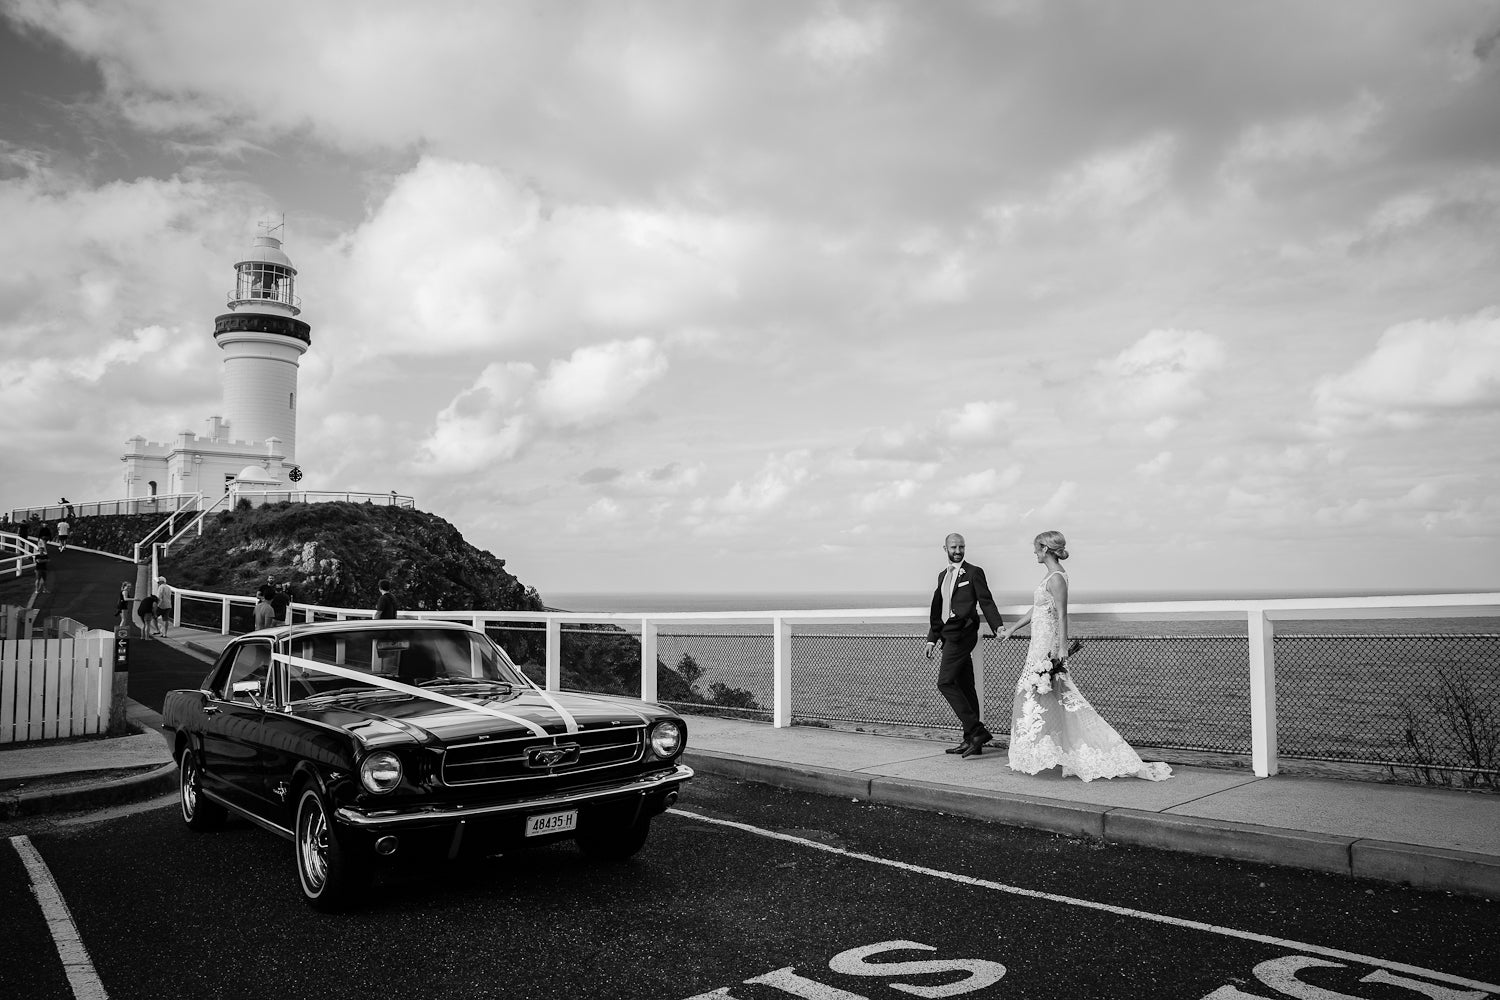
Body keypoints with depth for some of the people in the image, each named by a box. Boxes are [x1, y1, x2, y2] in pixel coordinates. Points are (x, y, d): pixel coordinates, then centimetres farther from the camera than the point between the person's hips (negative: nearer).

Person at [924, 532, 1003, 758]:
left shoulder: (973, 573, -2)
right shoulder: (943, 575, 18)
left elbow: (986, 602, -9)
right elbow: (937, 609, 21)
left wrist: (997, 627, -22)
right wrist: (932, 638, 18)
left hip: (961, 634, -8)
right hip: (949, 636, 8)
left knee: (945, 682, -14)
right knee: (964, 686, 10)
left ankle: (976, 731, -11)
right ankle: (972, 739, 15)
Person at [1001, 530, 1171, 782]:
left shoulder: (1056, 578, -15)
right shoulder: (1051, 576, 14)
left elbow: (1061, 616, -19)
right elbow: (1035, 610, 22)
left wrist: (1061, 648, -23)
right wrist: (1012, 629, 27)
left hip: (1047, 647, -9)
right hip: (1040, 645, 9)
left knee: (1037, 700, -2)